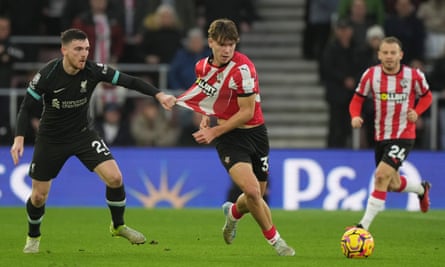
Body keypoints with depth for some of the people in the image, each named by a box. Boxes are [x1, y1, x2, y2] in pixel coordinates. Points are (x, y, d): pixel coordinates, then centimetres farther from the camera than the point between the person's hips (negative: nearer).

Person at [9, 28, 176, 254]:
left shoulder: (93, 70, -18)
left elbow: (129, 81, -14)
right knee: (38, 196, 2)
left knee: (114, 177, -14)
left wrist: (159, 94, -27)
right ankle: (33, 237, 33)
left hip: (83, 133, 2)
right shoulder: (47, 75, -23)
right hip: (51, 139, -2)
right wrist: (19, 138, -29)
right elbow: (26, 107, -17)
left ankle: (118, 226, 10)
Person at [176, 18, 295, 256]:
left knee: (256, 197, 10)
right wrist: (206, 117, 5)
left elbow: (247, 112, -16)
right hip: (229, 138, 1)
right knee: (251, 190, -21)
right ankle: (274, 239, -2)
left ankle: (234, 212, 46)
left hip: (254, 133, -1)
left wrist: (214, 132, -15)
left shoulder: (242, 68, -19)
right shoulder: (203, 66, -2)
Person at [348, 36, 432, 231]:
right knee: (393, 184, 16)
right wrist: (355, 116, -18)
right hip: (381, 136, 4)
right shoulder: (371, 74, -7)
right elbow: (357, 99, 3)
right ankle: (421, 188, 50)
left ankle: (364, 225, -17)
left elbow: (426, 96, 8)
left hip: (404, 136, -4)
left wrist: (416, 112, -11)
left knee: (381, 175, -21)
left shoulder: (413, 76, -10)